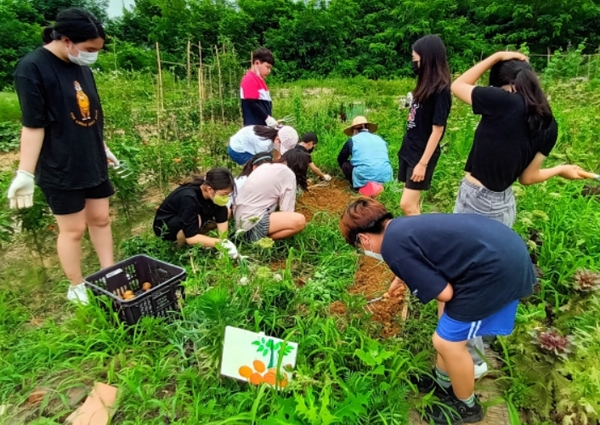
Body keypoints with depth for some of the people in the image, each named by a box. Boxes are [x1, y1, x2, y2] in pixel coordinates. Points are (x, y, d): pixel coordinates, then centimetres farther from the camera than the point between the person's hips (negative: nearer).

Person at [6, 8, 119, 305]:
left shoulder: (81, 66, 5)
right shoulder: (32, 68, -16)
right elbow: (34, 125, -18)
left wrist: (104, 149, 21)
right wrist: (25, 173, -19)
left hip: (93, 163, 7)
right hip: (61, 169, -7)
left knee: (100, 219, 12)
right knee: (73, 228, 4)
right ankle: (76, 289, 22)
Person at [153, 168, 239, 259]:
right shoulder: (189, 198, -38)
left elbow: (222, 220, -16)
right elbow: (191, 238, -39)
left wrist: (225, 241, -26)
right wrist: (221, 243, -39)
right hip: (164, 226, -6)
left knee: (226, 211, -9)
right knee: (196, 220, -36)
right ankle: (181, 247, -9)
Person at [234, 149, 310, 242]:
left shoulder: (265, 166, 13)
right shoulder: (289, 174, -7)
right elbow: (286, 211, -10)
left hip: (240, 219, 9)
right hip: (251, 223, -9)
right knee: (300, 221, -18)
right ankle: (262, 239, -9)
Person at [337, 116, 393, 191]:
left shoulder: (352, 140, 8)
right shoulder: (380, 139, 19)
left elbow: (340, 160, 21)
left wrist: (347, 170, 41)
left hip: (365, 179, -4)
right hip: (385, 179, 4)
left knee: (345, 164, 20)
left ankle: (362, 188, 4)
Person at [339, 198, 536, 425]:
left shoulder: (394, 248, -15)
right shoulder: (402, 226, 13)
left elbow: (444, 293, -14)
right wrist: (400, 278, 54)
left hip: (497, 268, -10)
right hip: (505, 246, 10)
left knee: (447, 341, 6)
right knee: (448, 312, 25)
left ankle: (467, 406, 33)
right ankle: (443, 383, 44)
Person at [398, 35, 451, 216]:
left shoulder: (440, 90, -17)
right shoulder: (426, 85, 7)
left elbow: (437, 130, -18)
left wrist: (423, 163, -18)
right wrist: (406, 149, 16)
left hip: (422, 154, -8)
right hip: (409, 150, 8)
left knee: (407, 204, -7)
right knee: (413, 202, 14)